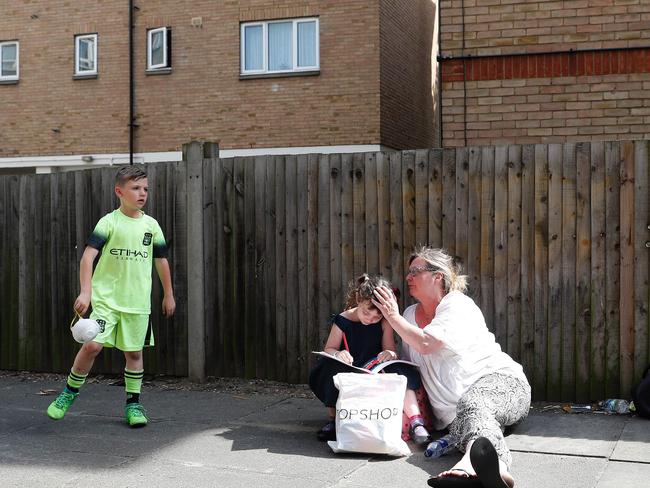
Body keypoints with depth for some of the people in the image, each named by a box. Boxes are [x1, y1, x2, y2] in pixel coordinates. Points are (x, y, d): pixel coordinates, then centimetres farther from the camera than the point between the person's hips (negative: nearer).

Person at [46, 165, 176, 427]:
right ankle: (69, 391, 9)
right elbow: (88, 255, -14)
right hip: (106, 298, -3)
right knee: (92, 345, -14)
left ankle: (133, 404, 20)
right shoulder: (109, 222, -6)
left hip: (138, 302, 4)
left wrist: (168, 295, 19)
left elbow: (161, 260, 16)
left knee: (134, 351, 7)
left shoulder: (151, 225, 6)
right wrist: (85, 291, -24)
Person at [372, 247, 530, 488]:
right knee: (460, 422, -35)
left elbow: (426, 344, -16)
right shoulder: (410, 315, 20)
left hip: (499, 379, -3)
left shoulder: (457, 303, -1)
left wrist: (393, 316, -5)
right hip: (454, 411, 4)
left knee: (471, 403, -40)